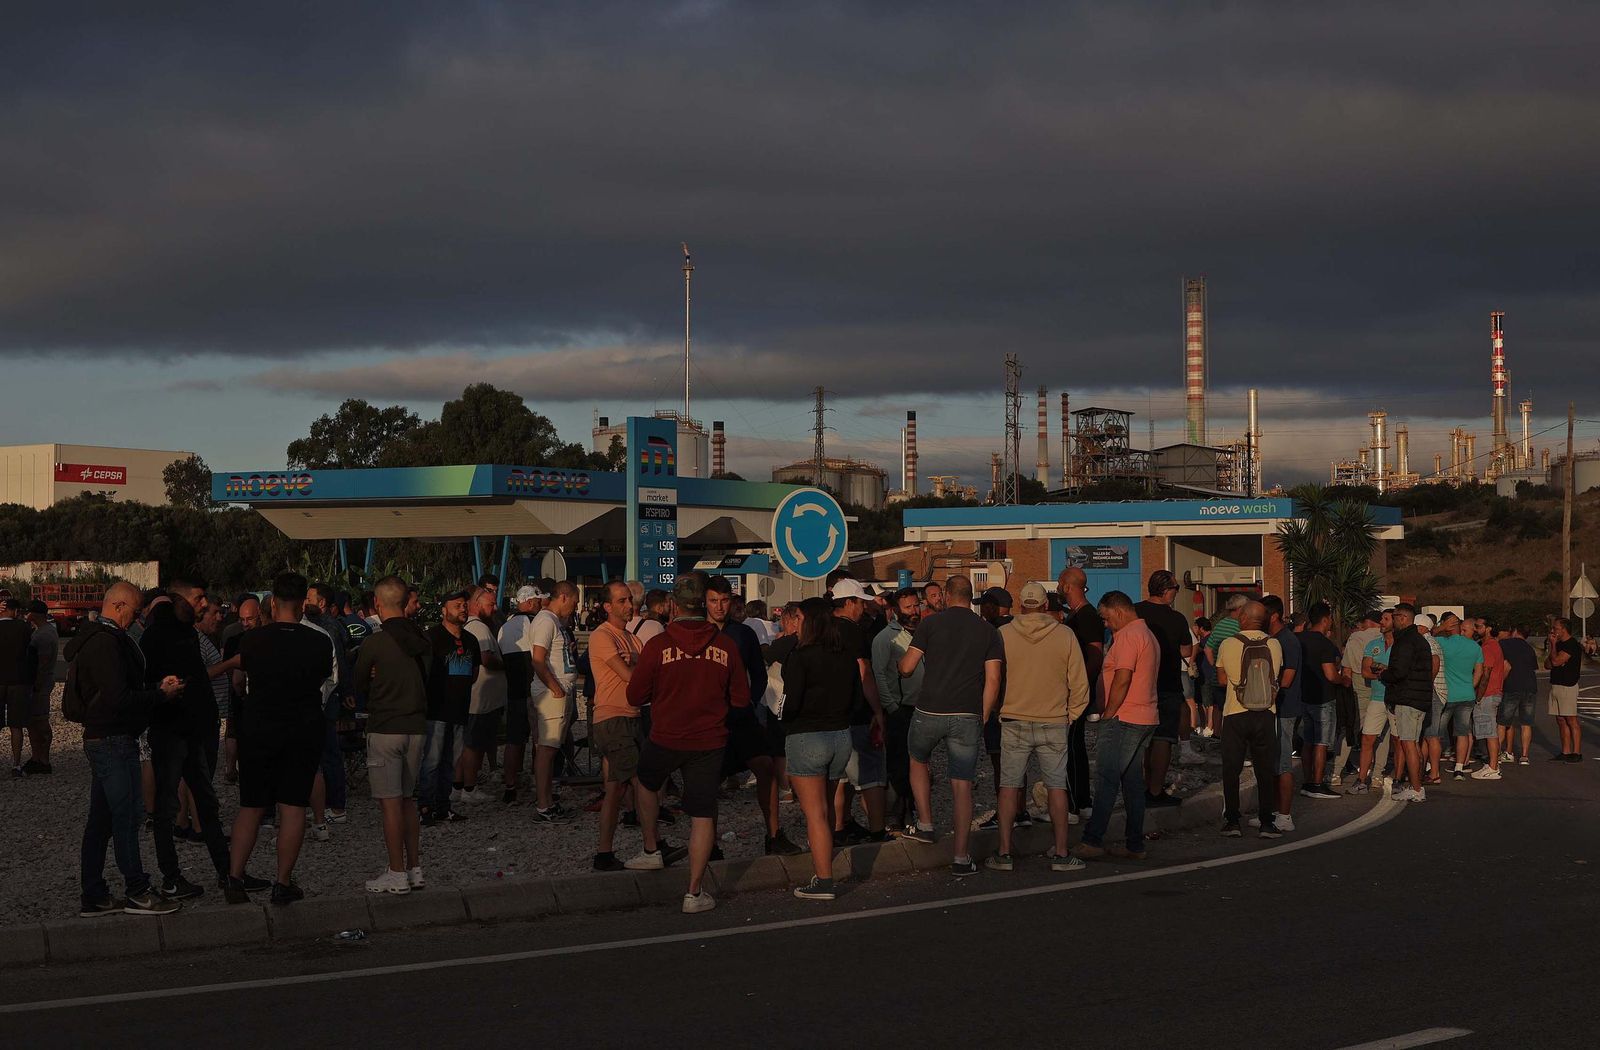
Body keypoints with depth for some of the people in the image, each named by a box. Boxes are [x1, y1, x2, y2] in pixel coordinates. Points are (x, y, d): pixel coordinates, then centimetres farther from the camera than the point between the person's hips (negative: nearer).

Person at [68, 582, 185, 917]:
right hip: (113, 740, -11)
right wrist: (162, 695, -12)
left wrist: (157, 688, 10)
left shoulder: (96, 638, 17)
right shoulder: (106, 642, -18)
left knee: (101, 820, 12)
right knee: (128, 814, -5)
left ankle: (92, 896, 16)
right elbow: (119, 699, -23)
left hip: (101, 739, 11)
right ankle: (137, 892, 1)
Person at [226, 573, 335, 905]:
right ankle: (283, 883, 4)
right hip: (304, 733, -1)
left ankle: (235, 878, 7)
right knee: (293, 807, 4)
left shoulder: (252, 640, -8)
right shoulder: (320, 642, -9)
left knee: (250, 806, 11)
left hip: (257, 730, 1)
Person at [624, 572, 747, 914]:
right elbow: (741, 699, 0)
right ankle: (695, 892, 6)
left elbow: (635, 696, -5)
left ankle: (652, 850, 37)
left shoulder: (658, 646, -13)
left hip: (665, 738, 0)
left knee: (647, 783, 30)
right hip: (709, 741, 0)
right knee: (703, 814, 5)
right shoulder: (725, 647, -8)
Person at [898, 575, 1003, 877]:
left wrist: (902, 661, 22)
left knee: (918, 760, 28)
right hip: (967, 716, 1)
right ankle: (961, 857, 3)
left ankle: (925, 826, 21)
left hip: (929, 712, -1)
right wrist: (983, 717, 7)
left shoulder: (931, 623, 0)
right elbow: (993, 680, 0)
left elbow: (907, 667, -2)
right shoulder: (988, 631, 6)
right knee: (962, 785, 4)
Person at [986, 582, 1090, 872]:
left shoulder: (1003, 634, -5)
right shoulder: (1065, 636, -5)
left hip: (1014, 722, 0)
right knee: (1057, 787, 7)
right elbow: (1079, 684, -2)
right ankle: (1061, 854, 8)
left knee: (1009, 786, 6)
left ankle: (1004, 853, 5)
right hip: (1053, 723, 0)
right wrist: (1070, 715, 13)